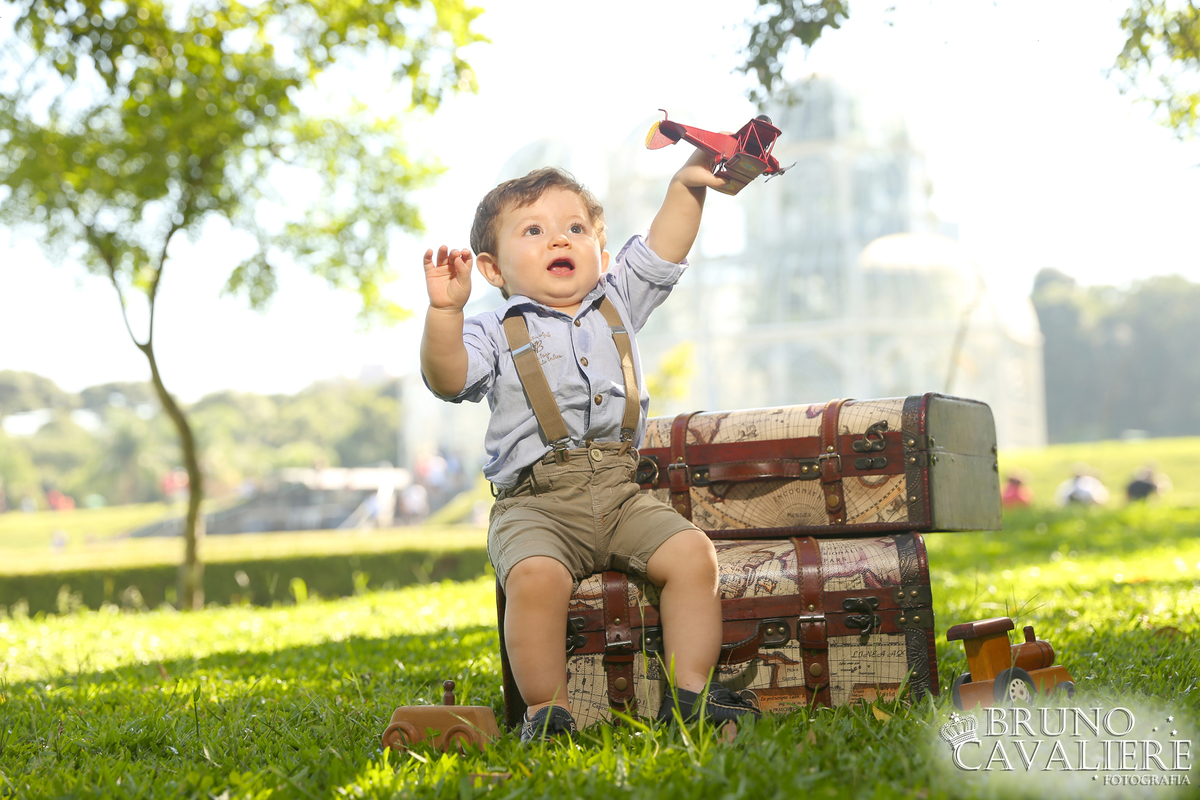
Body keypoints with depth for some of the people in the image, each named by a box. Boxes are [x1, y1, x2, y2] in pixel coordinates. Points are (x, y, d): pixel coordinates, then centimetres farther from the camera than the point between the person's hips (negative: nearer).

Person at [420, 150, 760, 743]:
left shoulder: (616, 305, 20)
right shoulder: (496, 332, 6)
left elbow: (659, 253, 18)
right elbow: (448, 378, -9)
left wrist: (687, 186, 7)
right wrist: (445, 310, -23)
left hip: (621, 494, 4)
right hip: (536, 505, -4)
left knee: (692, 554, -17)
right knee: (536, 576, -32)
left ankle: (690, 693, -9)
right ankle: (544, 710, -20)